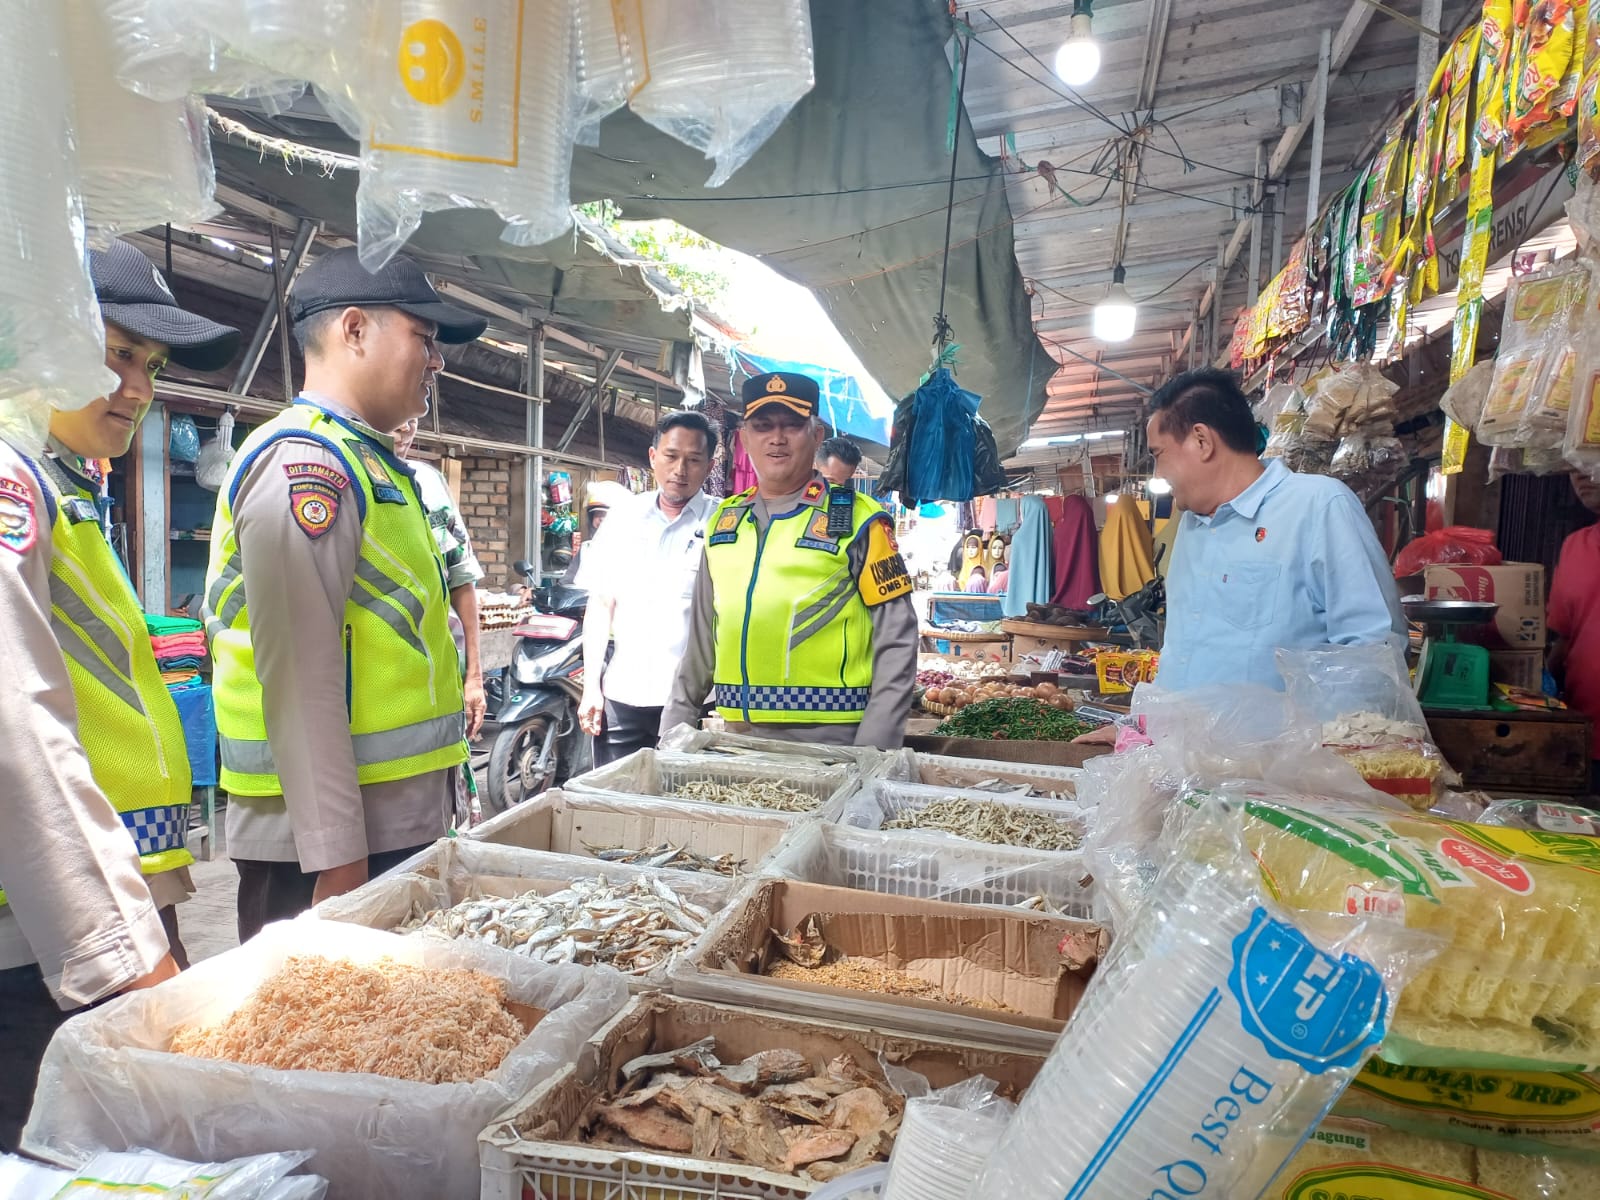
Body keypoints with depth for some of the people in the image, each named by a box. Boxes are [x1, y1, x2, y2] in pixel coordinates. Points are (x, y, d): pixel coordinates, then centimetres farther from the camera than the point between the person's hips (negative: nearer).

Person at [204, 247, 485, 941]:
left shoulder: (366, 461, 16)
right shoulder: (305, 461, -15)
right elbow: (300, 675, -21)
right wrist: (336, 855, -21)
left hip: (398, 822, 9)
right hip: (332, 838, -9)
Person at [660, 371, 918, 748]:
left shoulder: (858, 519, -4)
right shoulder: (724, 520, 11)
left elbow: (896, 640, -6)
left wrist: (873, 755, -12)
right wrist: (675, 724, 15)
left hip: (828, 743, -4)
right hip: (738, 741, 5)